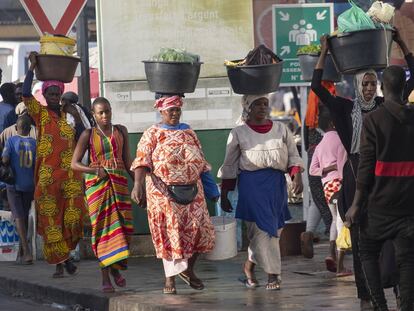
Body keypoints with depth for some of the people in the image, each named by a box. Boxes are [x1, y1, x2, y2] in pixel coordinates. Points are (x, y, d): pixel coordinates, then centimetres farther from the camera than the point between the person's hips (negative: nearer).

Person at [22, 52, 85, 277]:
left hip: (70, 175, 2)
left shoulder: (68, 114, 13)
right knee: (50, 219, -1)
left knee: (73, 216, -6)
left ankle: (65, 254, 15)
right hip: (47, 175, -2)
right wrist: (32, 67, -12)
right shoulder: (40, 113, 3)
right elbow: (26, 94, -12)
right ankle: (59, 263, 4)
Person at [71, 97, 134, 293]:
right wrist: (96, 170, -15)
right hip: (97, 184, -3)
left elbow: (127, 160, 14)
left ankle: (115, 266, 22)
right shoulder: (88, 135, 1)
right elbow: (75, 163, 0)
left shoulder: (121, 131, 11)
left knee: (122, 226, -3)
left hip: (119, 182, 3)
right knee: (103, 228, -6)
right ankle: (105, 278, -4)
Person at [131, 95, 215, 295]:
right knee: (168, 232, -2)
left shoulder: (189, 133, 16)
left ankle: (188, 269, 18)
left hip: (192, 190, 4)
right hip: (164, 192, -4)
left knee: (198, 228, -3)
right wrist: (138, 184, -25)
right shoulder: (152, 134, 1)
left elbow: (201, 163, 19)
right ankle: (170, 278, 4)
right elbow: (142, 160, -11)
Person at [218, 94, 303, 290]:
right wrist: (224, 196, 5)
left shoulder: (281, 130, 11)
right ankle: (273, 274, -3)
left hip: (276, 184, 4)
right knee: (263, 228, -10)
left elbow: (293, 156, 11)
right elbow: (229, 167, 6)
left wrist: (297, 176, -8)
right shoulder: (238, 133, 3)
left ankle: (249, 265, 23)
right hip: (251, 184, -4)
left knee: (273, 229, 5)